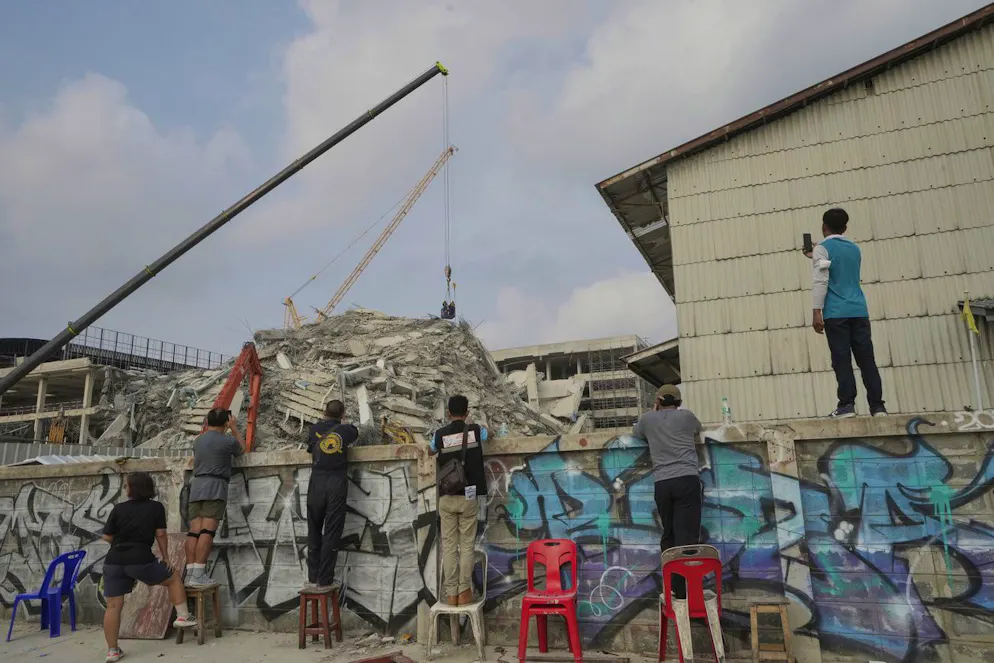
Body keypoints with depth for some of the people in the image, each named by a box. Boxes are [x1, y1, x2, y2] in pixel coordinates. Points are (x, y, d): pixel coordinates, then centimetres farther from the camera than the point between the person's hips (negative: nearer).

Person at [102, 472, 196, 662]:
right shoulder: (156, 507, 3)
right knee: (173, 578, 18)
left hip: (113, 562, 2)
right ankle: (182, 617, 13)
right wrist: (165, 556, 13)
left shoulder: (118, 509, 8)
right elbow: (161, 534, 1)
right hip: (140, 560, -2)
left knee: (113, 606, 7)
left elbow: (107, 537, 11)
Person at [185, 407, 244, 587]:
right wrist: (234, 428, 30)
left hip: (196, 485, 6)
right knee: (207, 531, -12)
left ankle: (190, 573, -2)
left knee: (194, 531, 2)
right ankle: (198, 575, -17)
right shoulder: (228, 441, -1)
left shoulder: (198, 441, 18)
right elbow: (241, 449, 21)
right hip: (215, 486, -6)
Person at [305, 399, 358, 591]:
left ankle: (313, 578, 14)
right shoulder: (346, 430, 8)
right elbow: (355, 434, 31)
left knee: (314, 531, 12)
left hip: (317, 481, 2)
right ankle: (324, 581, 2)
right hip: (337, 482, -1)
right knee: (332, 533, 2)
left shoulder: (315, 429, 10)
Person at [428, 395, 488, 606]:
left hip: (446, 497, 1)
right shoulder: (475, 431, -1)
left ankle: (450, 593, 6)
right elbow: (487, 434, 26)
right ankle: (463, 592, 3)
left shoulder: (440, 434, 0)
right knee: (466, 545, 4)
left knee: (448, 546, 5)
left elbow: (430, 451, 23)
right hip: (469, 496, -1)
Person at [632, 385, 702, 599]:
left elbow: (636, 434, 36)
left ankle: (672, 588, 14)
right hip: (687, 480, -2)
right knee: (687, 536, -6)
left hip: (662, 483, 2)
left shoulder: (647, 419, 15)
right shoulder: (686, 416, 13)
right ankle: (684, 592, -11)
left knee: (669, 535, 13)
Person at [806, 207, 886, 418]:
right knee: (866, 359, 3)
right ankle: (877, 406, 2)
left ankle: (847, 405, -7)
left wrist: (816, 312, -11)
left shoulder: (822, 249, 0)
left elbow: (821, 282, -11)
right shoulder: (855, 249, 19)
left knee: (842, 360, -4)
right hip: (859, 312, 5)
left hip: (835, 314, -5)